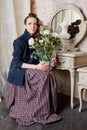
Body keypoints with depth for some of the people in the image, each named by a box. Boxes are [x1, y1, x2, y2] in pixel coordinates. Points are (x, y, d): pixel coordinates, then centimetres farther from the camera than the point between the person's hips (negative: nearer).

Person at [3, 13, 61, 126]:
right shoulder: (19, 41, -15)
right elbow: (17, 63, -18)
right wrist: (36, 67, -25)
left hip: (33, 69, 6)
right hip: (20, 71, -6)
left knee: (50, 75, -19)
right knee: (44, 77, -26)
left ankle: (48, 109, -7)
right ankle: (40, 113, -15)